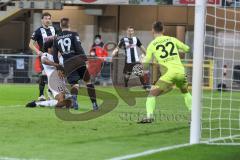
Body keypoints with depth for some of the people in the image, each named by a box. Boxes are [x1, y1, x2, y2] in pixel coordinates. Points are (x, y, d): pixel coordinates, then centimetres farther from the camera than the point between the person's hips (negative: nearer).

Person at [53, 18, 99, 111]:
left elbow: (55, 56, 14)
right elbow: (79, 48, -10)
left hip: (67, 63, 2)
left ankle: (74, 97, -36)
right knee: (88, 81, 11)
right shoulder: (73, 34, 2)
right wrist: (86, 60, -11)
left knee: (74, 84, -1)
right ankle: (94, 104, 7)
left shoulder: (56, 39, 13)